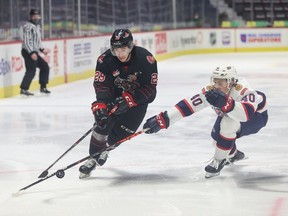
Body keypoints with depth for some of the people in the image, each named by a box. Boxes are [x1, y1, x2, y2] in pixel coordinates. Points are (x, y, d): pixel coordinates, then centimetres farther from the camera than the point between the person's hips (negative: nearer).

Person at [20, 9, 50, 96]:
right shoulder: (28, 26, -13)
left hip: (34, 52, 10)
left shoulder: (37, 26, 18)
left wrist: (42, 49, 13)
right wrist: (32, 53, -27)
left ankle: (43, 87, 23)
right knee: (31, 70, -19)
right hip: (27, 52, -10)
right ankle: (23, 89, -22)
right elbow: (26, 41, -21)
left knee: (45, 67, 15)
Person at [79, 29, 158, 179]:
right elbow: (101, 84, -24)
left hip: (139, 96, -1)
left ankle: (105, 148, 23)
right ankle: (93, 158, -5)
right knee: (104, 122, -19)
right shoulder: (105, 60, -23)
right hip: (115, 93, 1)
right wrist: (101, 105, -39)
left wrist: (128, 100, -31)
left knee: (124, 130, -8)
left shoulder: (145, 59, -28)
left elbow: (149, 87, -23)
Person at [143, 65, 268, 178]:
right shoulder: (211, 91, -26)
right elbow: (189, 105, -29)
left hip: (256, 116, -7)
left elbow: (247, 114, -57)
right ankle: (234, 155, 40)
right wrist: (164, 119, -36)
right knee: (217, 138, 6)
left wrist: (226, 103, -72)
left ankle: (219, 161, -12)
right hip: (235, 113, 7)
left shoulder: (242, 89, -41)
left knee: (228, 123, -32)